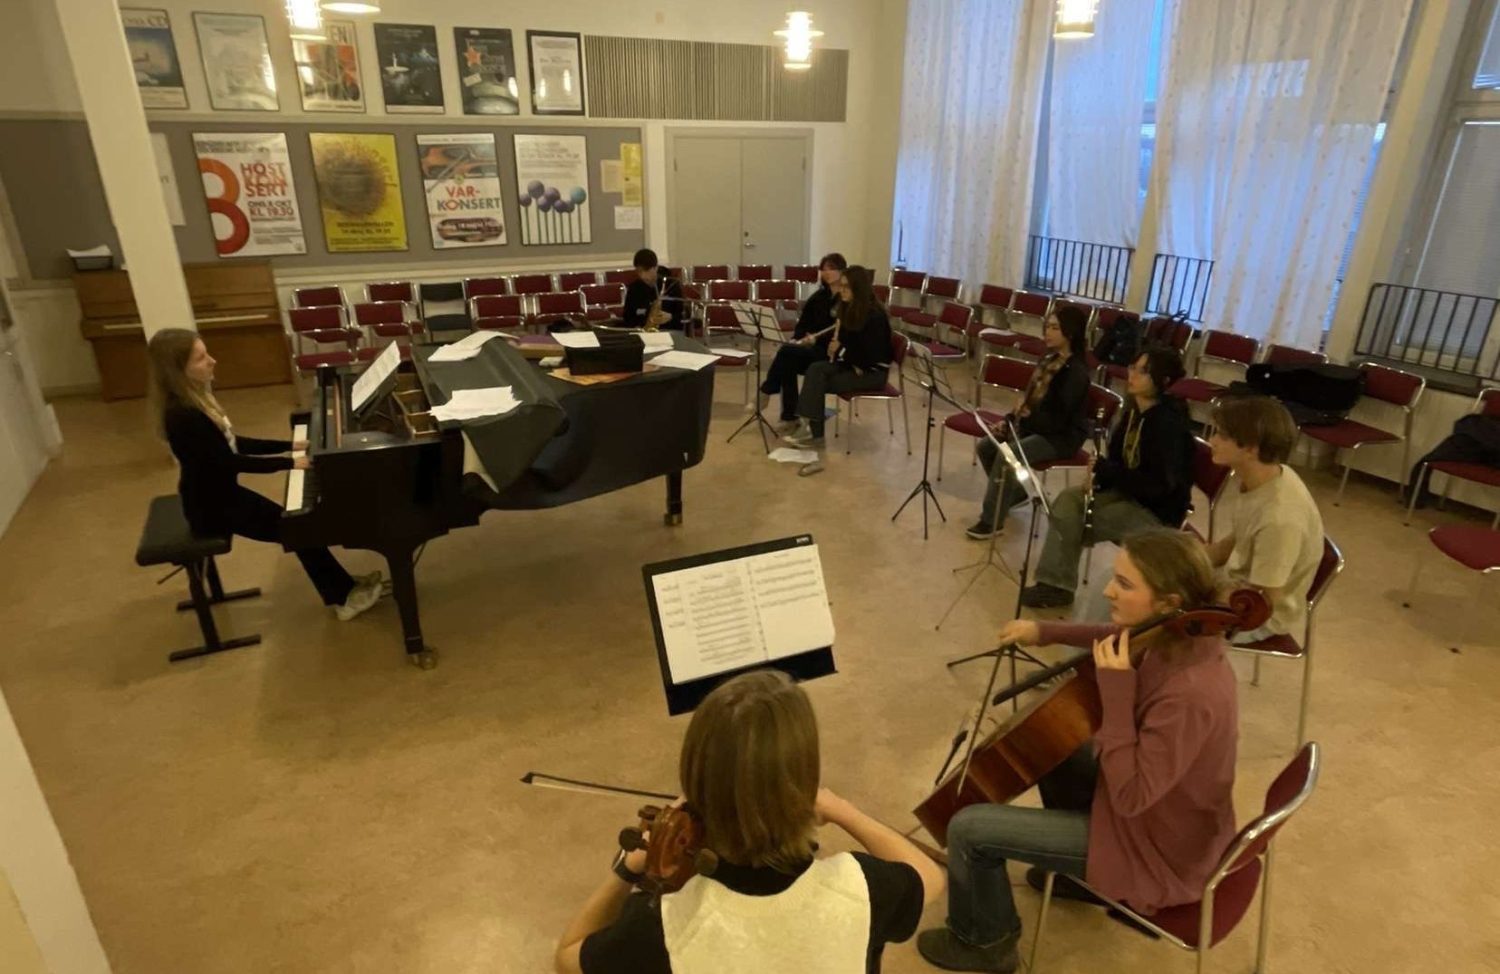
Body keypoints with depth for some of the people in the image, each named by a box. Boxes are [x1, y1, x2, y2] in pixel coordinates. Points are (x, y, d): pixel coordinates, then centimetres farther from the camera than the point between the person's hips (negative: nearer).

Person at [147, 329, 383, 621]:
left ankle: (343, 590, 10)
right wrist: (289, 463, -22)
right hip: (212, 506, -9)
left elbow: (232, 444, 9)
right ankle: (343, 596, 5)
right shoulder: (183, 416, -29)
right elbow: (229, 461, -26)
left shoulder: (196, 399, 2)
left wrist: (290, 445, 6)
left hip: (222, 493, 9)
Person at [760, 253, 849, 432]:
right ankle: (790, 417, -20)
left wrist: (816, 339, -24)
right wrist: (797, 339, -8)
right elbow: (803, 322, 13)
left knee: (787, 351, -26)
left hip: (833, 353, -6)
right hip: (813, 348, 6)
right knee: (788, 363, -24)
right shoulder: (819, 296, 14)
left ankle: (766, 392, -8)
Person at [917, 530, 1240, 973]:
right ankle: (1077, 871, 41)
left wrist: (1116, 692, -36)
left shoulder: (1191, 694, -38)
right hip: (1154, 808, 9)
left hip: (1153, 846, -8)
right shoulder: (1181, 638, -12)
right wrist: (1046, 632, 1)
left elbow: (1130, 796, -33)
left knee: (968, 828, -9)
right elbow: (1117, 637, 11)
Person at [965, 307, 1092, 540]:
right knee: (985, 446, -3)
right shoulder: (1048, 359, 5)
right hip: (1035, 426, 9)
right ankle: (1014, 493, 19)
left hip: (1062, 436, -9)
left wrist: (1027, 416, -19)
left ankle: (991, 522, -17)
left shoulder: (1076, 372, -22)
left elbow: (1058, 420, -25)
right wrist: (1016, 416, -1)